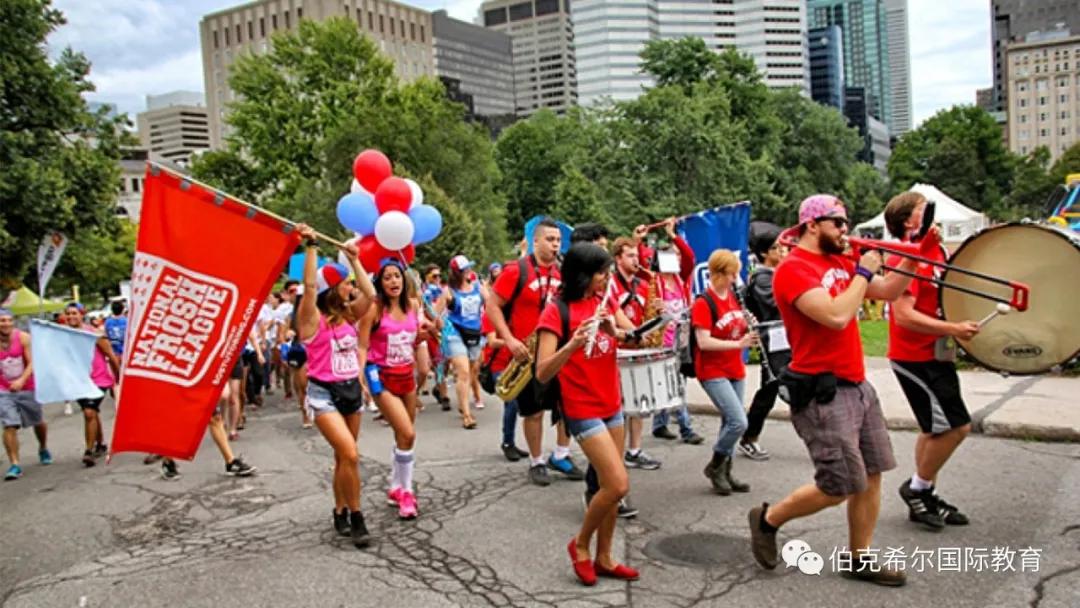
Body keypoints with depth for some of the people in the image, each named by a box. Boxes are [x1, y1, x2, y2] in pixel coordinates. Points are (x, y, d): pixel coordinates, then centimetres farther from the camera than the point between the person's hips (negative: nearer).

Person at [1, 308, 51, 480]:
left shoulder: (23, 338, -11)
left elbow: (32, 362, -15)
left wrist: (21, 380, -28)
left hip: (27, 388, 0)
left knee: (38, 422, 16)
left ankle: (43, 449, 44)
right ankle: (15, 465, -8)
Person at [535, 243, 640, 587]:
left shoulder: (606, 302, 5)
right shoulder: (556, 312, -15)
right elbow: (542, 373, -21)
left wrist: (616, 332, -21)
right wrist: (573, 344, -36)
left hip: (612, 405, 7)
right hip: (582, 411, -7)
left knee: (610, 485, 11)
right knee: (619, 485, -11)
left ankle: (604, 558, 25)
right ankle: (580, 544, 12)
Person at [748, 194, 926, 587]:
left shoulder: (839, 263, 12)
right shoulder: (794, 269, -16)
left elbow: (887, 293, 18)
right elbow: (837, 316, -28)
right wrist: (863, 272, -16)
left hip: (856, 385, 9)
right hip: (823, 392, -9)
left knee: (871, 476, 11)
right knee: (840, 487, -4)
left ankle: (860, 559, 24)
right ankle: (767, 519, 17)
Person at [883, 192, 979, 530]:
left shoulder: (934, 251, 11)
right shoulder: (906, 259, -18)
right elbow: (904, 315, -25)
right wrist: (953, 329, -28)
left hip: (933, 355, 10)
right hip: (916, 358, -10)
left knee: (936, 429, 15)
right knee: (956, 426, -8)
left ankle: (925, 496, 25)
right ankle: (917, 488, 9)